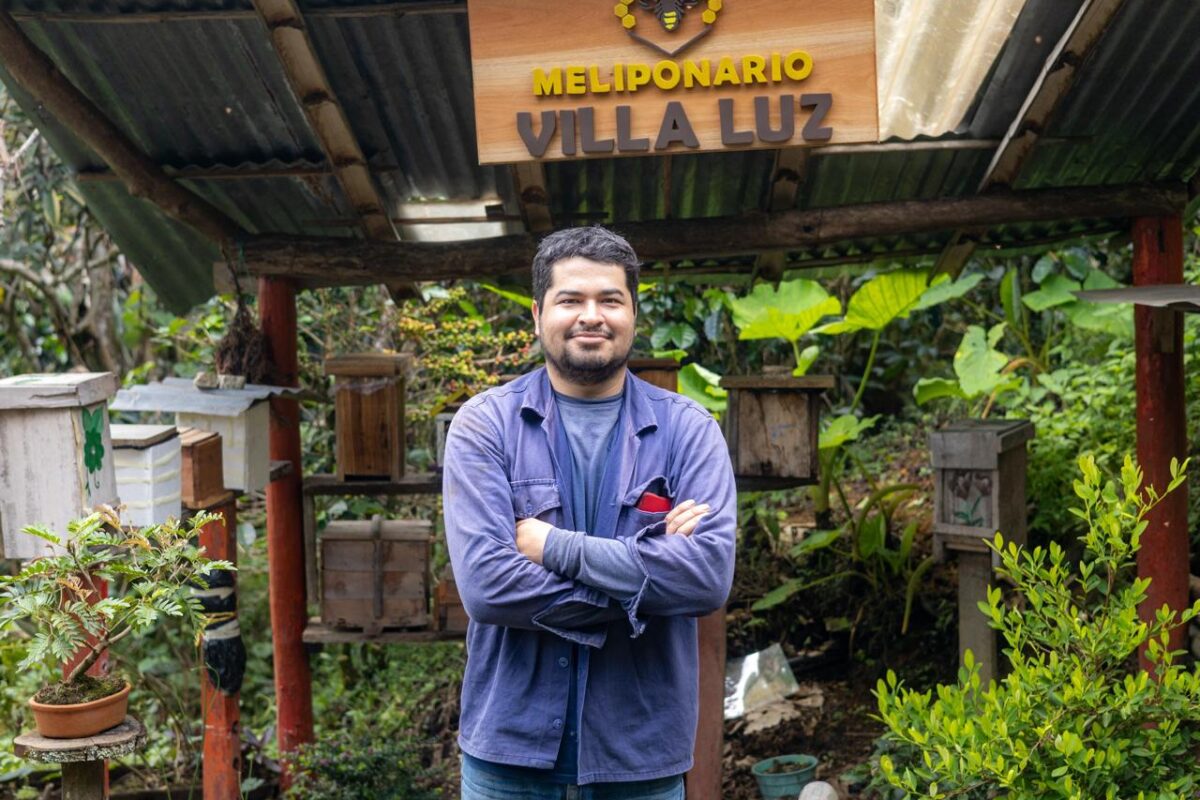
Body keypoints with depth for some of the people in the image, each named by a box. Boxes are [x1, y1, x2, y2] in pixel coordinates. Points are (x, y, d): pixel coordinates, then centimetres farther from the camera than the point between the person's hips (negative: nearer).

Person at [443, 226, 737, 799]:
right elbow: (485, 583, -16)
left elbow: (711, 574, -15)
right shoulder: (485, 424, -4)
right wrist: (644, 569, -16)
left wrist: (556, 547, -17)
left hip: (642, 751, 1)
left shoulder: (688, 429, -1)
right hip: (511, 745, -1)